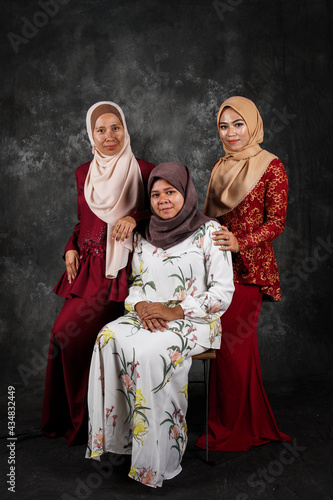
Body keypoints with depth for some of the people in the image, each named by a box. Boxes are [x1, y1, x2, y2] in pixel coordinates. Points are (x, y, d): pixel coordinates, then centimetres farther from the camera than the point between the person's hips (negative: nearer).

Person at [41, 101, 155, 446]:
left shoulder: (144, 171, -1)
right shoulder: (84, 173, 14)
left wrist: (135, 218, -15)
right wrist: (72, 248, 8)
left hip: (122, 269, -5)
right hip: (87, 266, 5)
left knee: (72, 332, -16)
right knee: (63, 332, -7)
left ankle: (84, 420, 6)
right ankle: (62, 417, 15)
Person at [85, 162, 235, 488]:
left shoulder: (209, 232, -4)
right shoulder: (144, 235, 12)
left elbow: (222, 292, -8)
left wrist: (174, 311, -16)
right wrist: (142, 306, -6)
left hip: (195, 321, -5)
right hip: (147, 316, 5)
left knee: (149, 352, -32)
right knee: (109, 337, -24)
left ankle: (156, 460, -17)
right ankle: (114, 433, -14)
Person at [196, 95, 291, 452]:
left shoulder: (271, 167, -5)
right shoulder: (219, 167, 14)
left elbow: (276, 221, -10)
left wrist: (240, 242, -24)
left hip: (248, 268, -6)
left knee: (232, 344, -4)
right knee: (239, 344, 12)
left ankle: (231, 431, 14)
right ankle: (252, 422, 29)